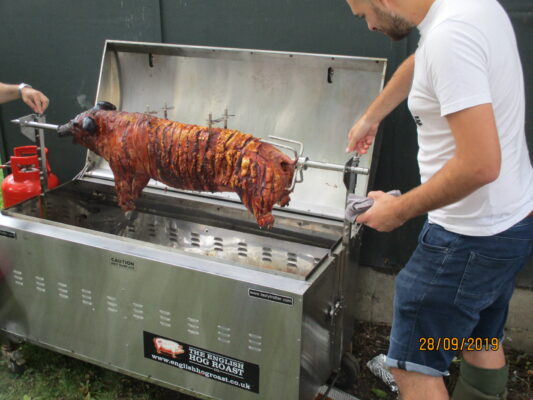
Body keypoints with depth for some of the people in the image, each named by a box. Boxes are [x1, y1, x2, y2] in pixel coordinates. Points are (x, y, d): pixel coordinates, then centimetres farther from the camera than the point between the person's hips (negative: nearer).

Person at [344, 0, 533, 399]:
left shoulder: (449, 36, -26)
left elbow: (481, 164, -31)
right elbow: (418, 65, 25)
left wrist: (399, 210, -17)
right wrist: (371, 117, 36)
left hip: (472, 238, -10)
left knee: (412, 365, 3)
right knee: (481, 344, 25)